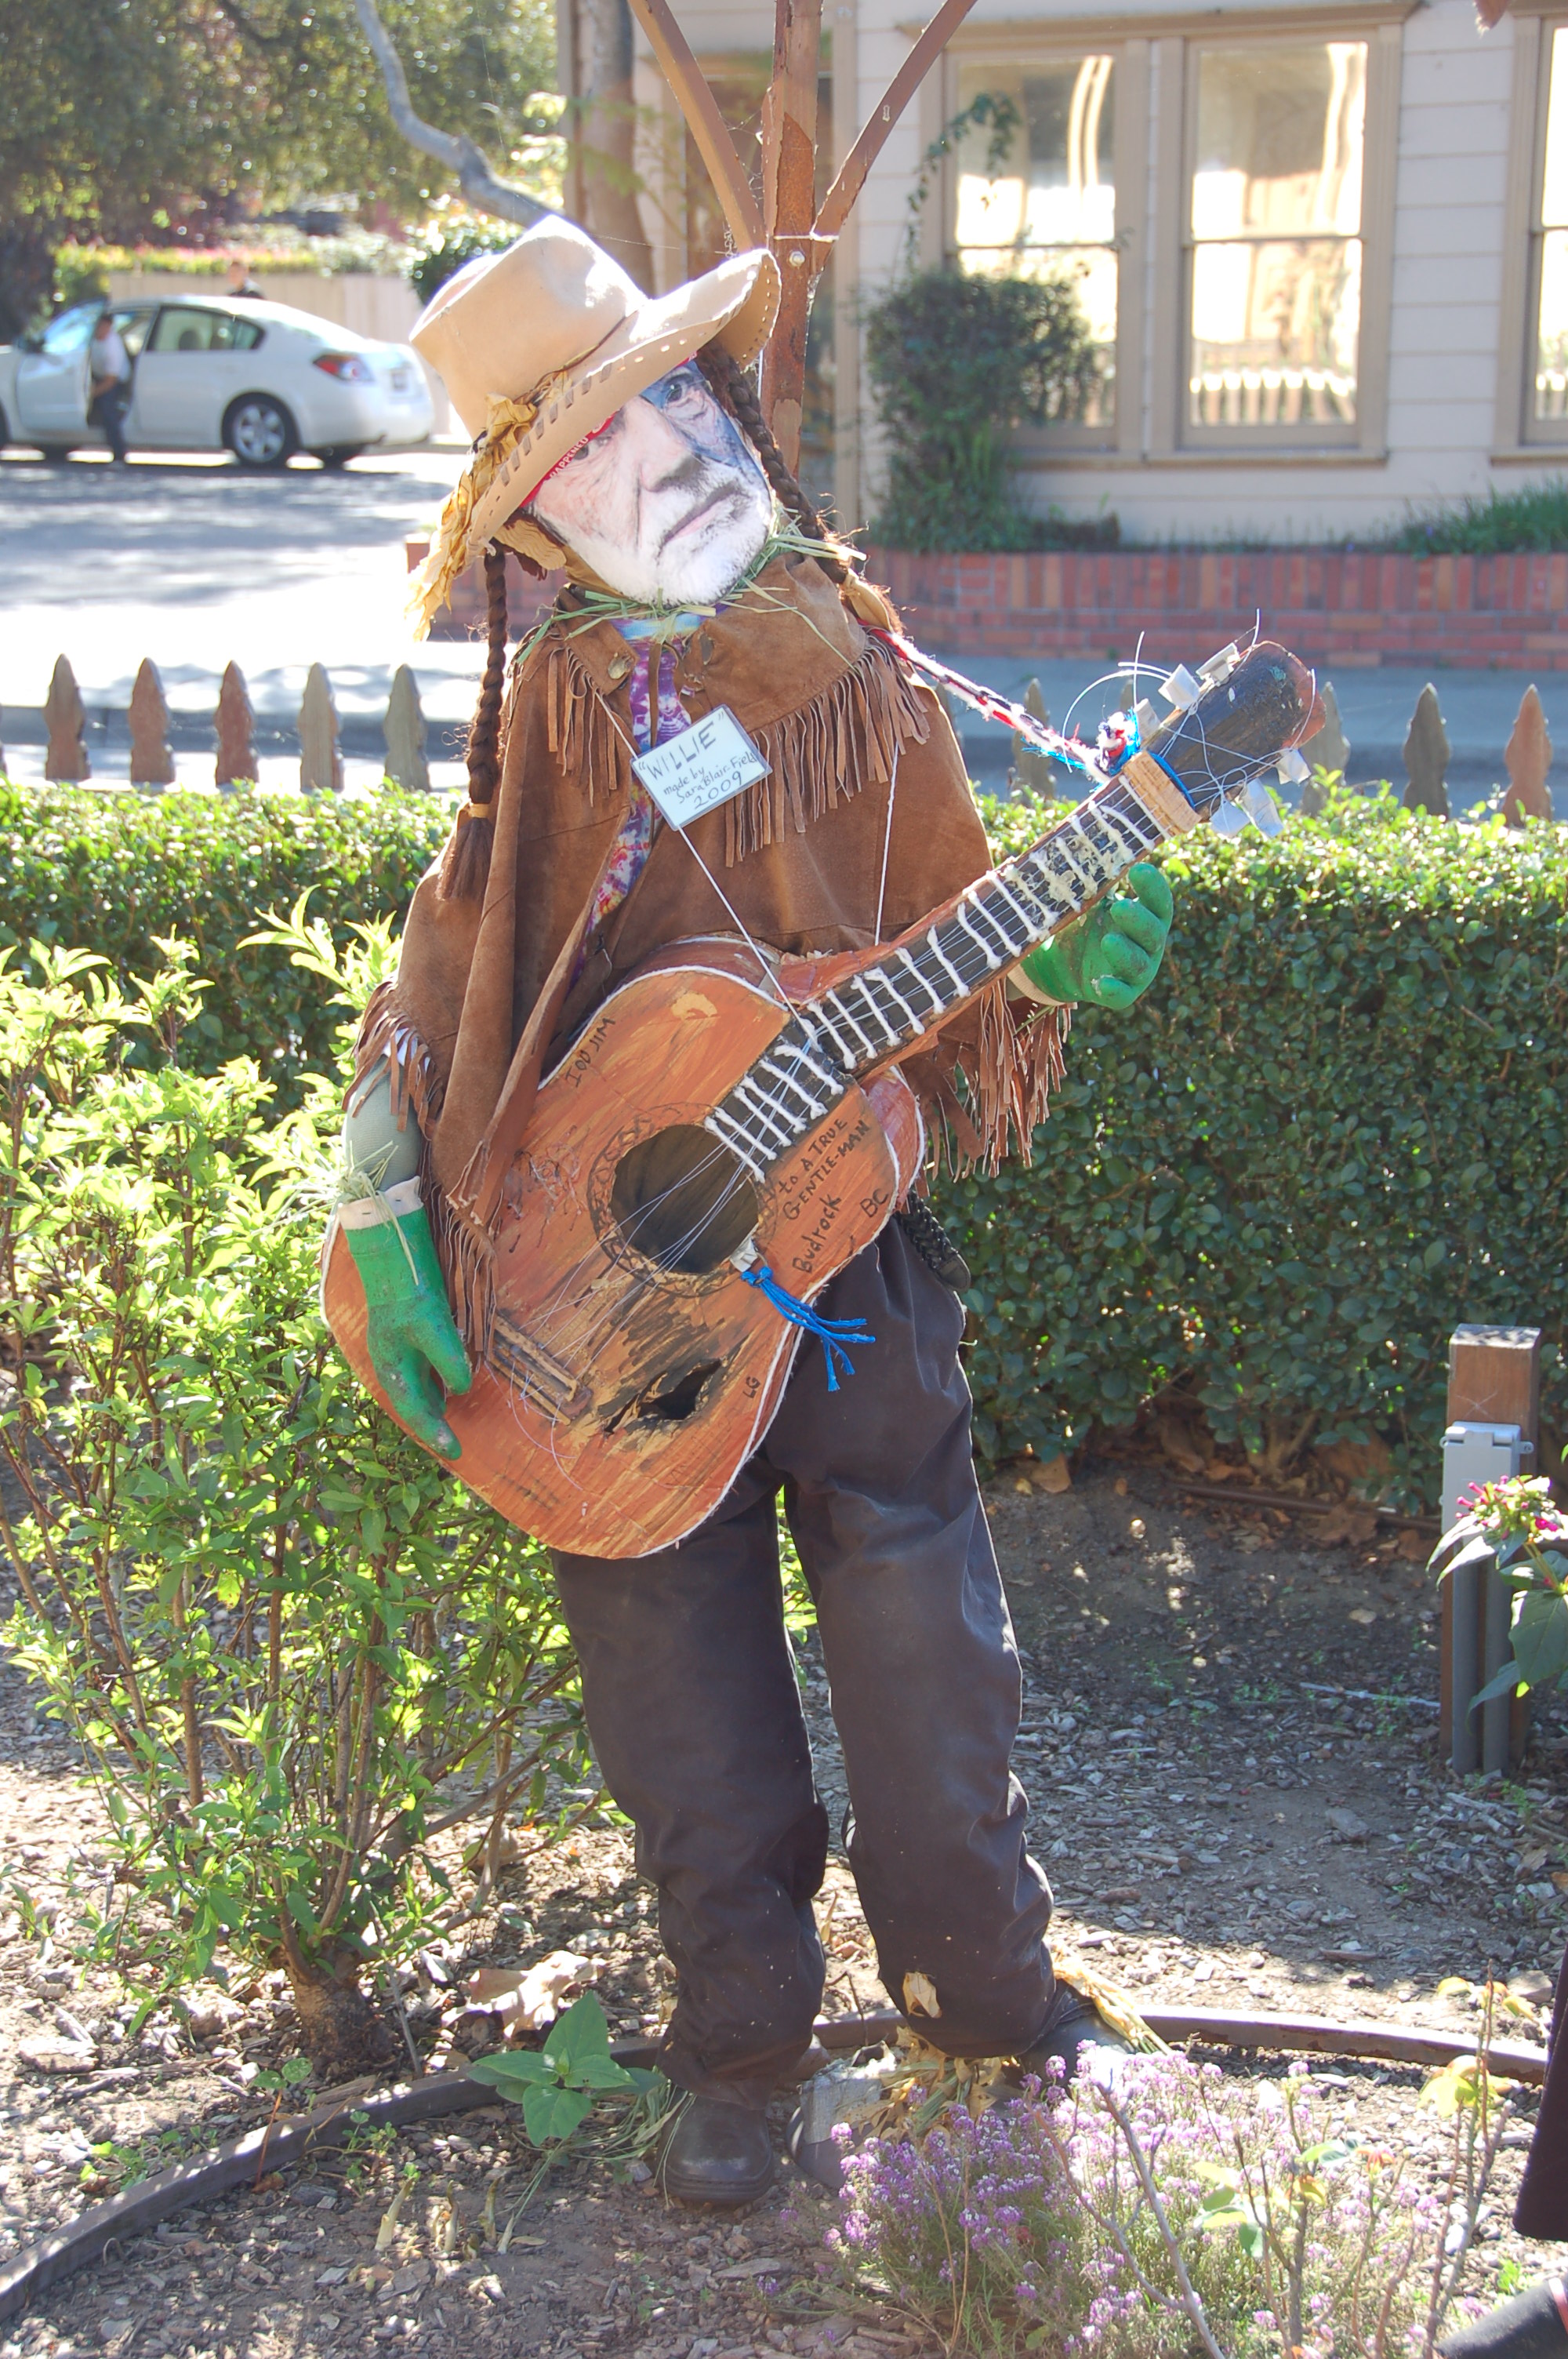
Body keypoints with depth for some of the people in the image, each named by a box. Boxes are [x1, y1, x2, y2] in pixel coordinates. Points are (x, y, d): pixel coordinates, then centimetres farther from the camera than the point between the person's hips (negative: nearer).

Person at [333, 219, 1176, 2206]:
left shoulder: (860, 682, 0)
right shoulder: (549, 718, 0)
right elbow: (440, 978, 3)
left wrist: (1058, 964, -17)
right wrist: (387, 1220, -4)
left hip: (850, 1241, 0)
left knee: (927, 1655, 5)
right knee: (683, 1689, 10)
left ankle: (990, 1990, 29)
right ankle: (738, 2042, 29)